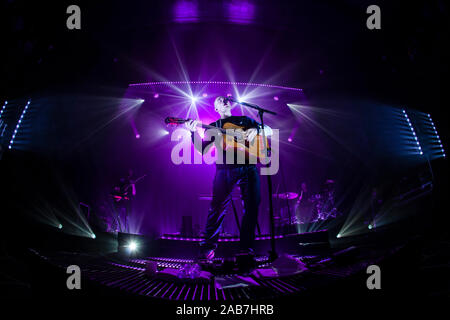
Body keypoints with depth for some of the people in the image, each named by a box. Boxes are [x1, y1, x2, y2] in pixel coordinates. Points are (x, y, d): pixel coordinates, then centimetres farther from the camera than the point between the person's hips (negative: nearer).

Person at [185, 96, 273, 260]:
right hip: (226, 167, -1)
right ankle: (208, 246, -5)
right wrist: (194, 132, -8)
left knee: (252, 205, -6)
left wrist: (256, 129, -2)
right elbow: (203, 150, 7)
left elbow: (269, 131, 19)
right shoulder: (214, 127, 19)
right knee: (218, 205, -12)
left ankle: (246, 247, 2)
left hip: (249, 166, 2)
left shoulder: (245, 120, 22)